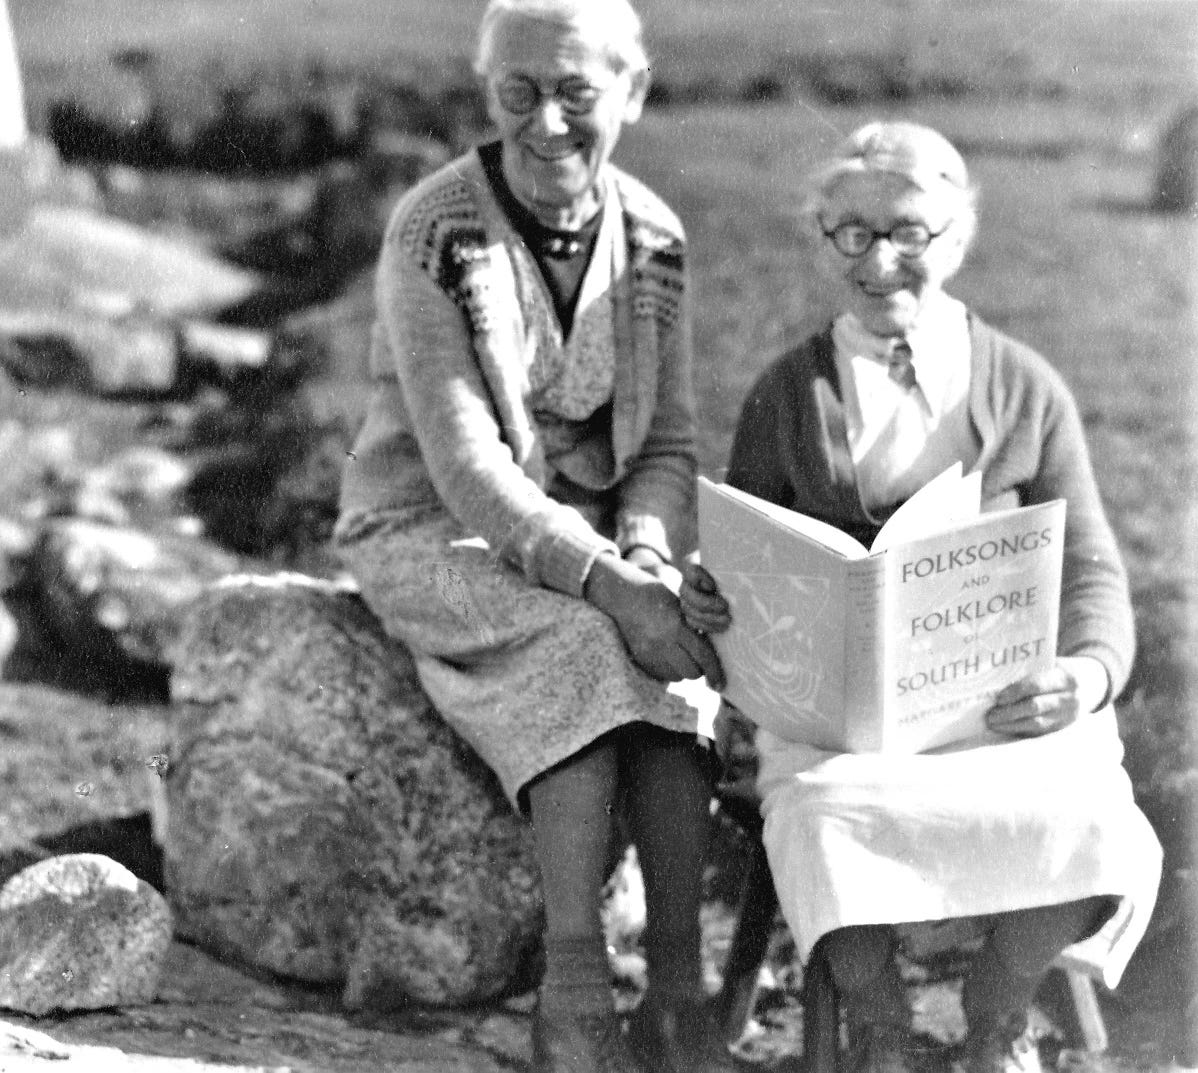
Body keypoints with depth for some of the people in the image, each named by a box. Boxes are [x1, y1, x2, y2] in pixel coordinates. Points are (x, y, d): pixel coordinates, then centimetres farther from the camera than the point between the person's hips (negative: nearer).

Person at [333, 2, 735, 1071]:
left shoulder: (653, 238, -1)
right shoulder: (432, 234, -17)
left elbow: (668, 447, 1)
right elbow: (465, 465, -23)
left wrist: (645, 557, -20)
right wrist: (606, 582, -32)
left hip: (590, 537, 4)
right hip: (435, 535, -4)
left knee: (672, 658, -27)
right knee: (590, 651, -32)